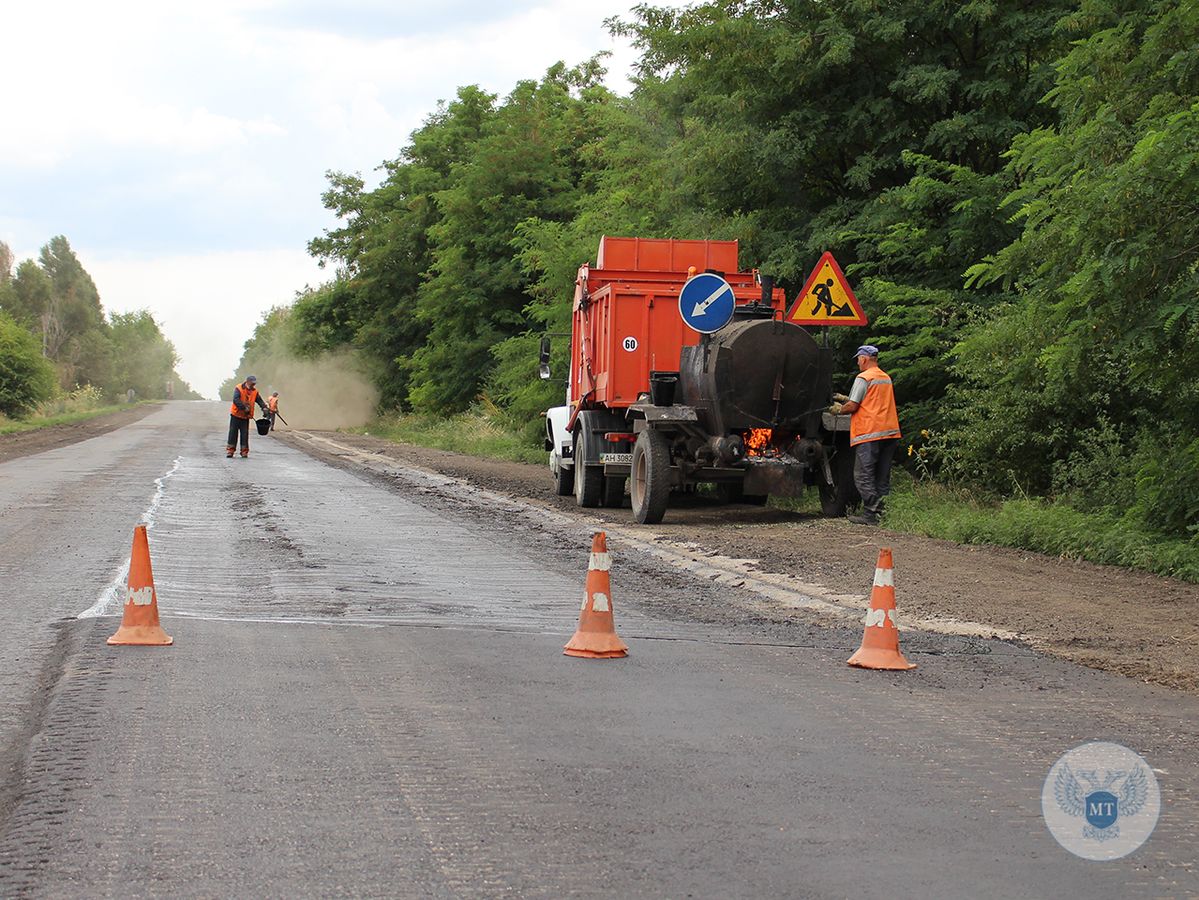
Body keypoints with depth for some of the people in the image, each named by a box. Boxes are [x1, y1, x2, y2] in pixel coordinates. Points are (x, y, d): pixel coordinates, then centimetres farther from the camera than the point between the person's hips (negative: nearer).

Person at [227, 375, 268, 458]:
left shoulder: (254, 391, 5)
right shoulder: (239, 389, -11)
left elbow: (259, 400, 3)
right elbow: (236, 400, -22)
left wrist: (264, 407, -16)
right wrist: (244, 408, -28)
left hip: (246, 417, 3)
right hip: (236, 415, -3)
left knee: (245, 434, 1)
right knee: (233, 433, 0)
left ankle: (244, 451, 7)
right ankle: (230, 451, 5)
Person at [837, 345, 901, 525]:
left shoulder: (863, 378, -8)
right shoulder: (887, 378, 16)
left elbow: (852, 406, -13)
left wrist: (839, 409, 9)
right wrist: (845, 399, 26)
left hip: (869, 434, -8)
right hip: (890, 432, 8)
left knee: (863, 477, -4)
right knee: (882, 478, 11)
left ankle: (870, 514, -9)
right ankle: (884, 512, 8)